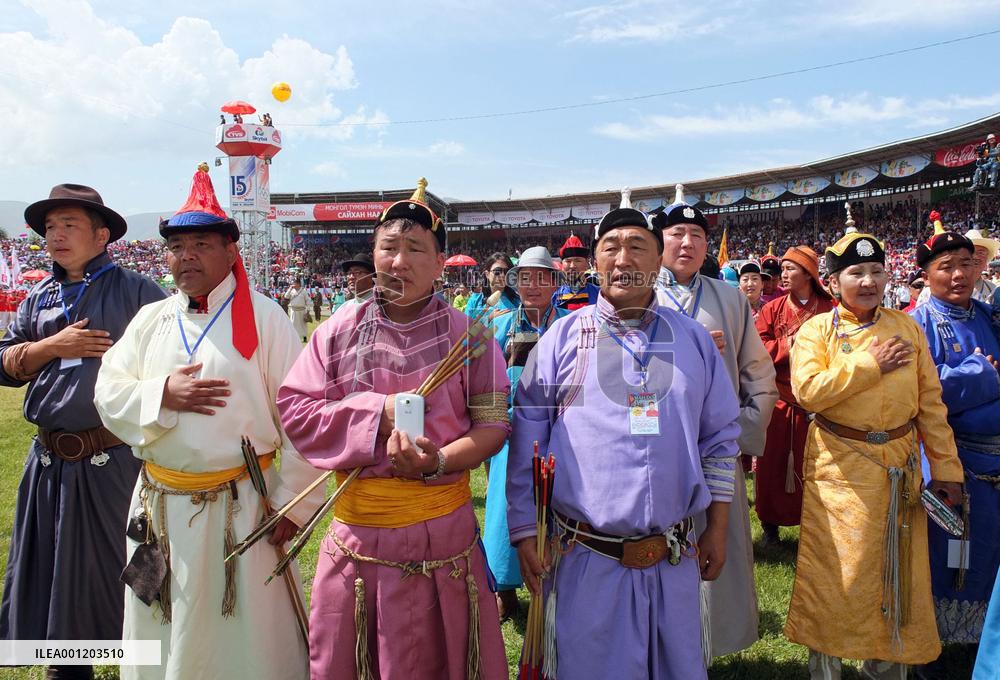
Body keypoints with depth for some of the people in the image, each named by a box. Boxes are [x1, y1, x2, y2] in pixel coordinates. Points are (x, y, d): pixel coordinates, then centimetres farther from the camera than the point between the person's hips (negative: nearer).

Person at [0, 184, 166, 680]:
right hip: (50, 462, 6)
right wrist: (53, 346, -7)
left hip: (115, 460, -5)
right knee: (52, 569, 18)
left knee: (125, 569, 6)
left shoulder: (135, 292, -5)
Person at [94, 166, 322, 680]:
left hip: (241, 507, -5)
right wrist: (162, 395, -14)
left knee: (247, 637, 8)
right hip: (160, 507, 5)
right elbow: (108, 394, 5)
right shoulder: (151, 319, 9)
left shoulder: (263, 318, -7)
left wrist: (293, 503, -12)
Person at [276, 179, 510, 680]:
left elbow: (493, 423, -4)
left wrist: (439, 461, -22)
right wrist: (377, 413, -15)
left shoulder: (467, 334, -4)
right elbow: (292, 409, -2)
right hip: (355, 523, 2)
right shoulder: (340, 329, 1)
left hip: (443, 530, -2)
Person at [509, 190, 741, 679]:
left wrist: (717, 530, 9)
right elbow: (526, 445, -2)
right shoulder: (562, 339, -3)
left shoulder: (693, 339, 4)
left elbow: (719, 440, 9)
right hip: (586, 560, -2)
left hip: (675, 561, 3)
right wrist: (524, 535, -3)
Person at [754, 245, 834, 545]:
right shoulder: (772, 310, 5)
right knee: (772, 464, 4)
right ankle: (770, 525, 17)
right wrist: (791, 344, -12)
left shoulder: (828, 311, 4)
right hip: (778, 401, 1)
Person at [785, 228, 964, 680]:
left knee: (896, 574, 13)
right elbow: (807, 391, -19)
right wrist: (869, 364, -16)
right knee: (836, 572, 4)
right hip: (840, 468, -3)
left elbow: (930, 402, 6)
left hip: (900, 467, 3)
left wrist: (945, 467, 3)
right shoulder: (817, 330, -3)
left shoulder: (907, 327, 5)